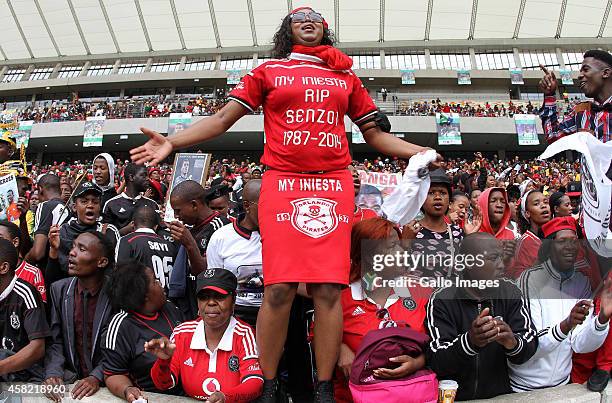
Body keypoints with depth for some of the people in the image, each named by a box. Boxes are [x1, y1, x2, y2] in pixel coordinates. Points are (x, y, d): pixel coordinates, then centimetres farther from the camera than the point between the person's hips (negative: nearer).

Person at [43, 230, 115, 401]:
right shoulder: (59, 289, 3)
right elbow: (54, 342, 3)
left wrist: (97, 377, -18)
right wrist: (52, 374, -11)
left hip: (104, 381, -3)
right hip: (70, 379, 3)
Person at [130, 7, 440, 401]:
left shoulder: (345, 77, 22)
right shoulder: (268, 72, 17)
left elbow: (375, 134, 22)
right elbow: (223, 119, 11)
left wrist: (424, 153, 11)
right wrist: (172, 142, -1)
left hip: (333, 185, 2)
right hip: (282, 184, -1)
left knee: (329, 289, -5)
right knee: (279, 289, -8)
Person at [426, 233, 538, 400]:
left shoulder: (511, 293, 0)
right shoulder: (441, 300, -11)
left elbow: (530, 346, -3)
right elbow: (436, 363, -15)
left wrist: (512, 342, -23)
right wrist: (470, 341, -30)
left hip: (500, 395, 3)